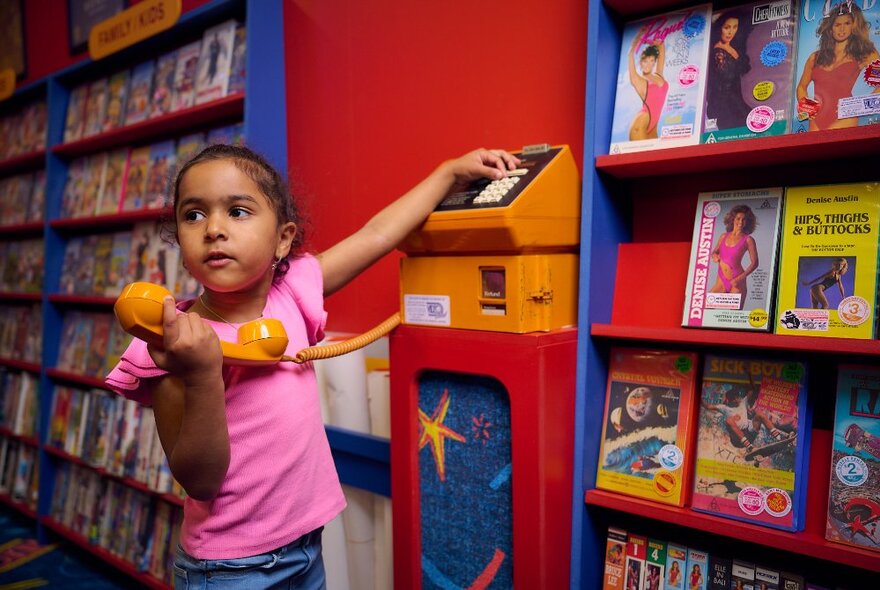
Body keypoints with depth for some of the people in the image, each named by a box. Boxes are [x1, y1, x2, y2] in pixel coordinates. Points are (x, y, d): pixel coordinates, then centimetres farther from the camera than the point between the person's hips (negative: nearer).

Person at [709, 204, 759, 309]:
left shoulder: (748, 240, -3)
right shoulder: (724, 236, 9)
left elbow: (754, 263, -5)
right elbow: (715, 251, 23)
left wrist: (740, 278, -15)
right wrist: (714, 256, -1)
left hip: (736, 282, -4)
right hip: (721, 280, 4)